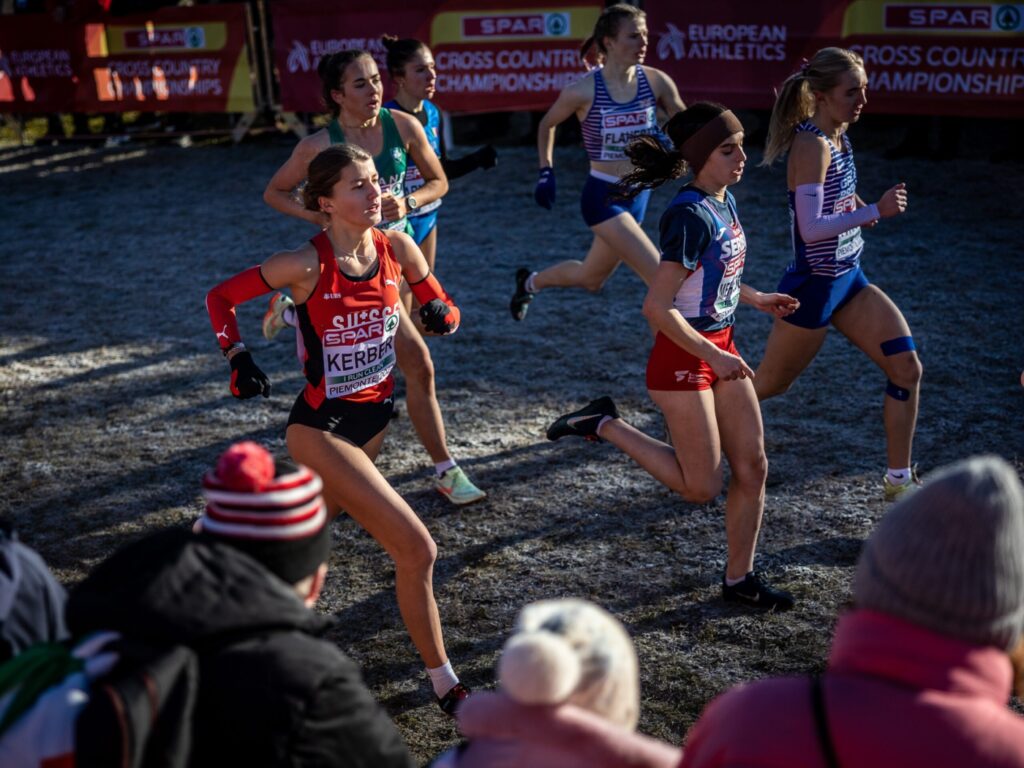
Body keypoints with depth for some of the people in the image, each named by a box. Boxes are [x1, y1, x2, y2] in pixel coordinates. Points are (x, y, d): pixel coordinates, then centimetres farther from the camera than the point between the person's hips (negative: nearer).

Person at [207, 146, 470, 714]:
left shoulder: (396, 247, -5)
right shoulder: (308, 266, -18)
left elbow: (443, 306, 7)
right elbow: (220, 298, -6)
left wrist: (440, 315, -15)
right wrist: (239, 360, -18)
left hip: (374, 418, 6)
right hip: (322, 427, -6)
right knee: (416, 549, -11)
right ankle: (443, 682, 6)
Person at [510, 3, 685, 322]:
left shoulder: (656, 82, -6)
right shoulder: (584, 90, -14)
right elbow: (547, 124, 4)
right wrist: (546, 171, 0)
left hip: (639, 197, 6)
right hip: (604, 197, -6)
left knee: (590, 278, 25)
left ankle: (530, 282, 52)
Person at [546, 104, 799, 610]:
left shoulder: (724, 201, 6)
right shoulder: (690, 216, -22)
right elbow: (657, 307, -26)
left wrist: (754, 298, 15)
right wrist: (711, 357, -22)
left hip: (721, 348, 9)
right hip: (683, 358, -9)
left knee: (752, 468, 9)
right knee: (701, 487, 1)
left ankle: (739, 578, 24)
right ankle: (603, 425, 11)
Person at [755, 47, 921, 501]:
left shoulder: (837, 136, 4)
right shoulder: (812, 145, -22)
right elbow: (810, 229, -29)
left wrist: (857, 207, 6)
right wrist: (875, 212, -29)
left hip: (849, 279, 8)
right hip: (813, 288, -8)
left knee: (907, 368, 1)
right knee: (768, 385, 9)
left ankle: (899, 480, 12)